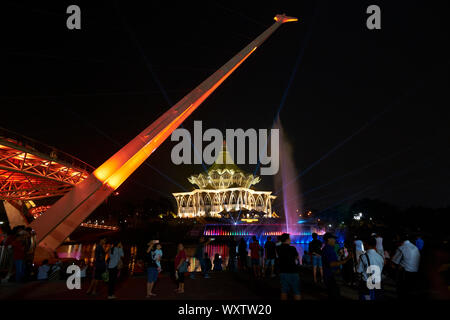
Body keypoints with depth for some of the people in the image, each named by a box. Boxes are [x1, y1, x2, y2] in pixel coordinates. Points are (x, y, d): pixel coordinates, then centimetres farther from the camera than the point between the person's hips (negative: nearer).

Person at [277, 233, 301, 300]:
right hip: (293, 272, -4)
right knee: (296, 292, 5)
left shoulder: (278, 249, -2)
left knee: (284, 291, 9)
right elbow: (297, 257, 3)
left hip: (283, 272, 4)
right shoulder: (292, 248, -13)